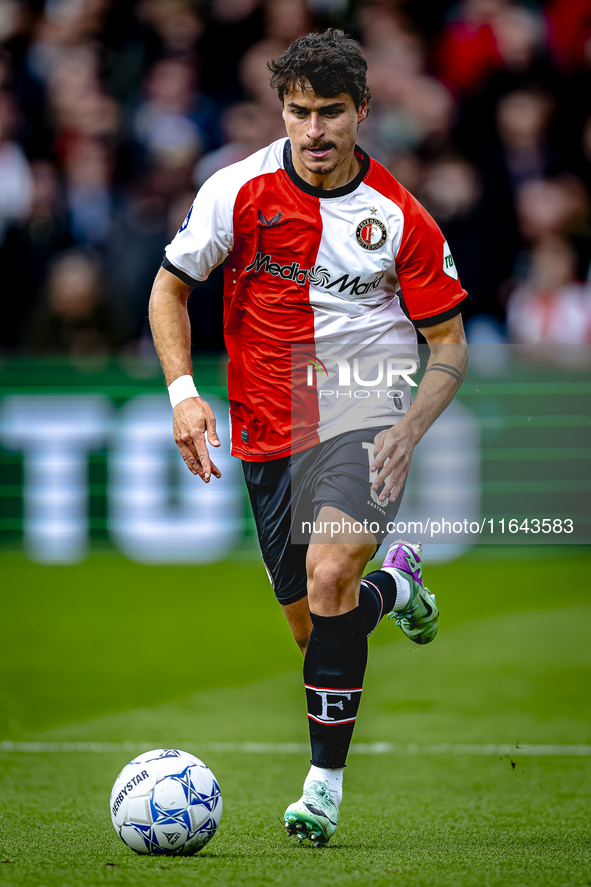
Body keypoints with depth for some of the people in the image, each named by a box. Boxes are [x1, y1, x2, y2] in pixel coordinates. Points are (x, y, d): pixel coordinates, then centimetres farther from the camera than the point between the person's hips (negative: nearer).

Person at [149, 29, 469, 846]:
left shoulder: (400, 217, -7)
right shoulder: (239, 191, -6)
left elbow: (449, 341, 1)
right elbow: (169, 289, 6)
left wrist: (409, 431, -15)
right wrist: (183, 392, -8)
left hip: (364, 416, -3)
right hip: (269, 432, 3)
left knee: (329, 577, -28)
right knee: (313, 627, 10)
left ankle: (325, 781, -20)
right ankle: (394, 586, 46)